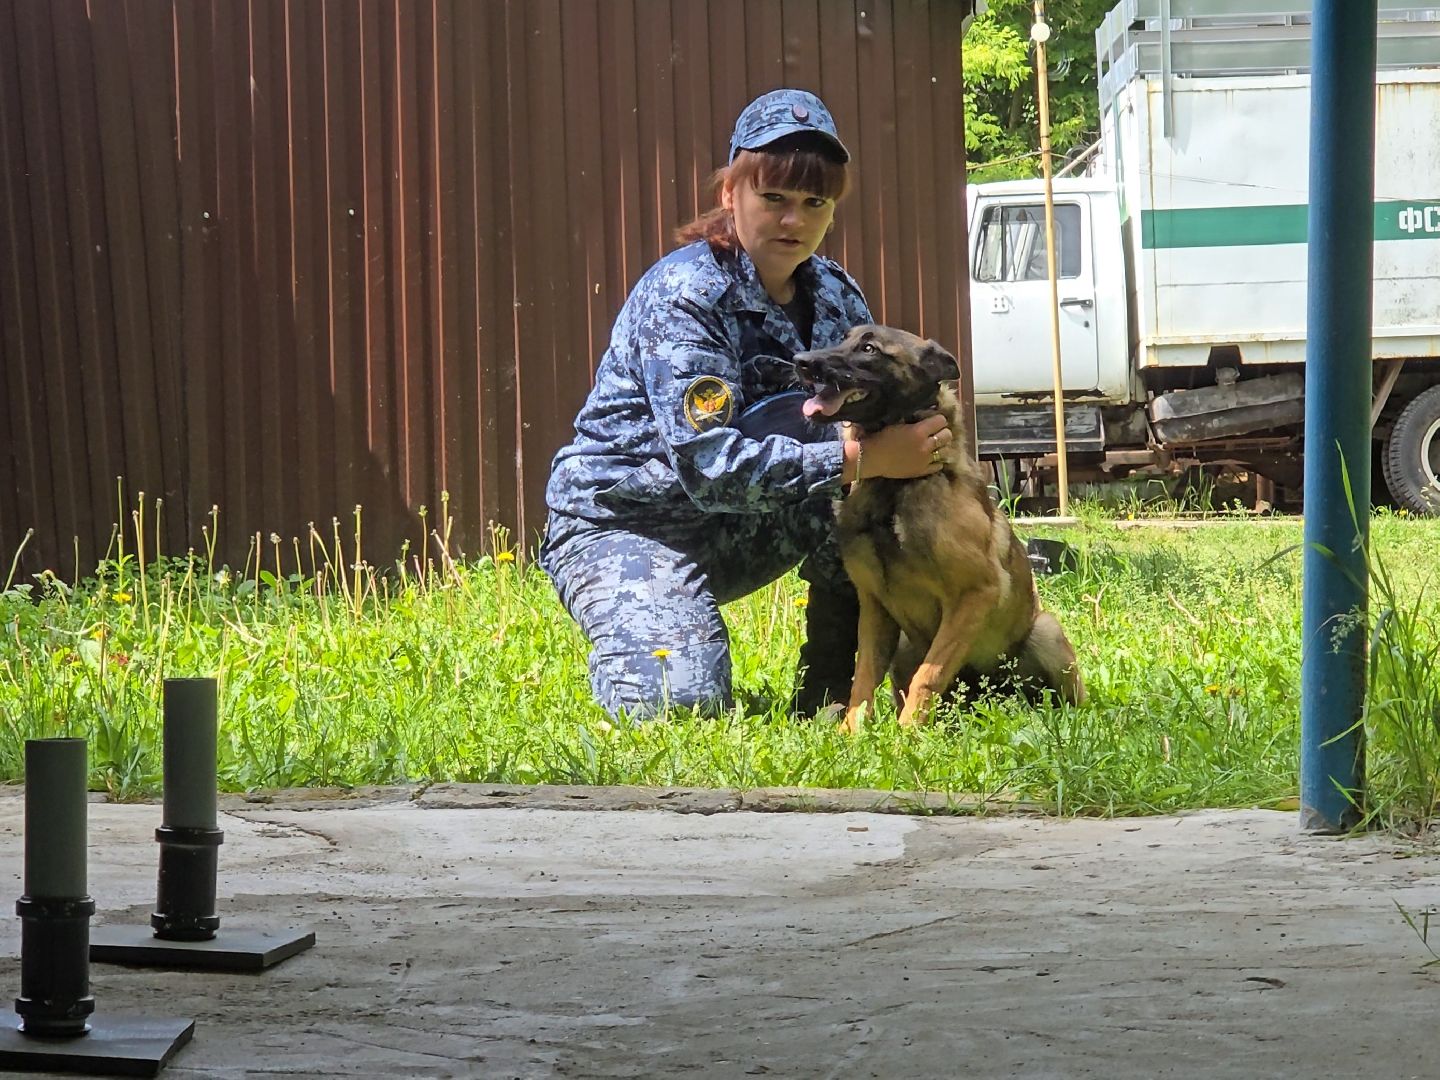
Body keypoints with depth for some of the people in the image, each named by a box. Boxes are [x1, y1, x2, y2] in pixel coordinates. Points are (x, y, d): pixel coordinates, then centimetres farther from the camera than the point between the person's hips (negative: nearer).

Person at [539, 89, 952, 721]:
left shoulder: (837, 300, 1)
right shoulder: (685, 295, -21)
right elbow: (709, 464, -31)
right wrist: (863, 458, -36)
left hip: (732, 529, 6)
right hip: (623, 523, -6)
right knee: (682, 702, -30)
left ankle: (829, 692, -12)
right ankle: (636, 644, 9)